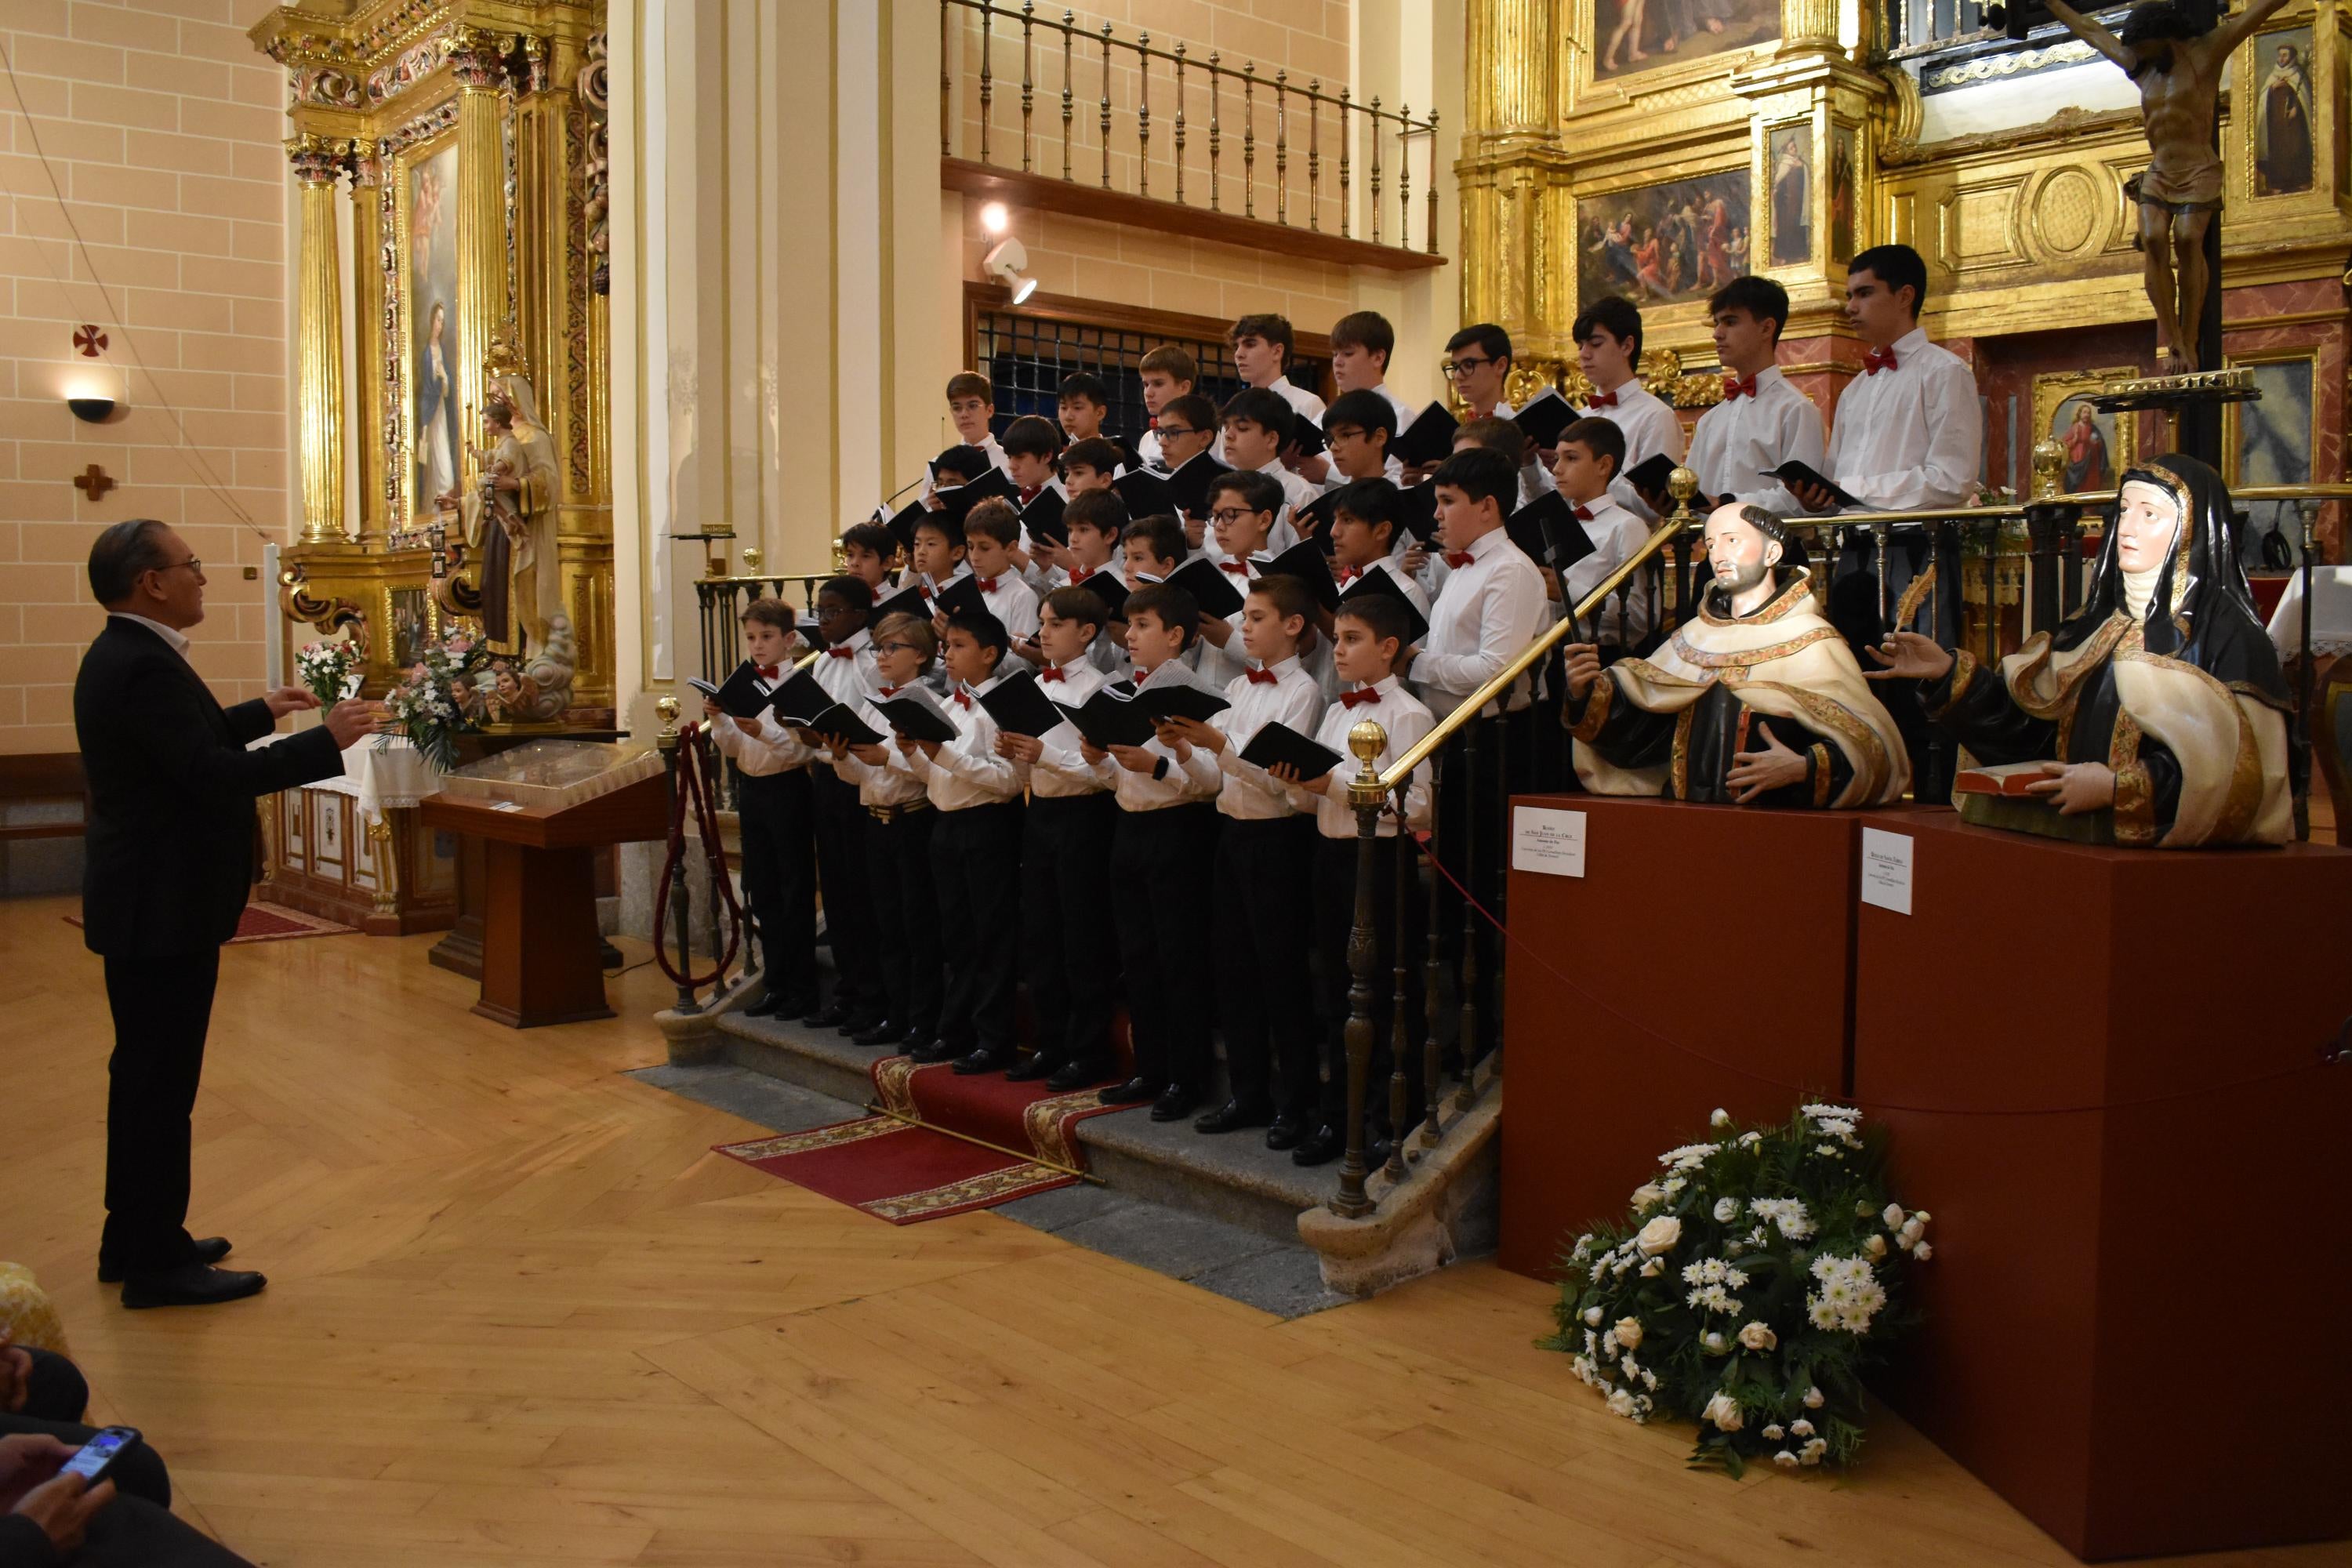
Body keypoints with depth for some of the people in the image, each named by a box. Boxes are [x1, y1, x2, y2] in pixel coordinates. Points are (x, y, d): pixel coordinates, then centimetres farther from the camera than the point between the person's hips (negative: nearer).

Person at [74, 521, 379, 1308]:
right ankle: (157, 1263, 7)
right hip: (163, 909, -11)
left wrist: (262, 712, 23)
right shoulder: (144, 667, -21)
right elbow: (214, 774, -28)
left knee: (145, 1074, 18)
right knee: (162, 1080, -2)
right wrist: (326, 741, -24)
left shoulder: (124, 656, 12)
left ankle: (134, 1241, 30)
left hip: (146, 902, 11)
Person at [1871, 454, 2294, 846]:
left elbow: (2238, 765, -12)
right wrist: (1949, 674, 4)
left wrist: (2117, 788, -21)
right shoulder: (2103, 623, 17)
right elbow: (2031, 721, 14)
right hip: (2084, 838, 6)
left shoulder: (2227, 633, -3)